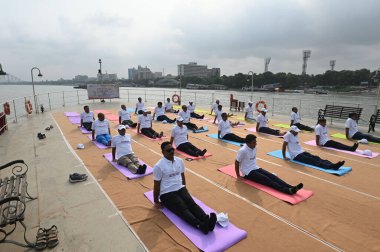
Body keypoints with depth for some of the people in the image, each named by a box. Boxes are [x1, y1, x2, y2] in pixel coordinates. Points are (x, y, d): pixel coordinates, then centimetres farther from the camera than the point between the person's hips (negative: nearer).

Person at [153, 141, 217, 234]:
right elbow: (156, 185, -6)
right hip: (167, 193, -5)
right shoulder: (159, 166, -12)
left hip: (180, 189, 5)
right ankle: (200, 225, -46)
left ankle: (207, 220, -42)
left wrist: (184, 190, 21)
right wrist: (156, 201, 0)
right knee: (183, 209, -26)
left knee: (192, 204, -21)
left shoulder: (179, 161, 5)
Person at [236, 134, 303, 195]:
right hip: (248, 172, -7)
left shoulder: (254, 148, 4)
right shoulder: (243, 151, -20)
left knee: (272, 176, -15)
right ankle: (287, 190, -40)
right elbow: (236, 162, -13)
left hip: (256, 168, 7)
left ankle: (291, 188, -29)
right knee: (266, 179, -26)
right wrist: (238, 175, -8)